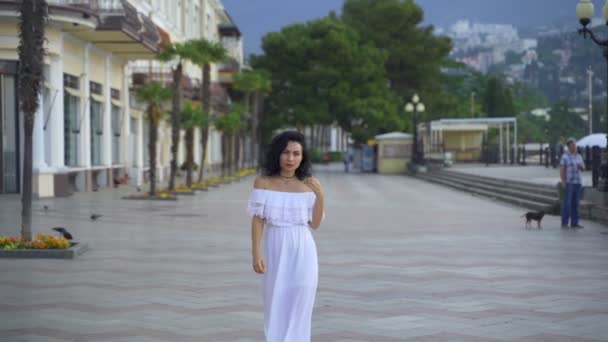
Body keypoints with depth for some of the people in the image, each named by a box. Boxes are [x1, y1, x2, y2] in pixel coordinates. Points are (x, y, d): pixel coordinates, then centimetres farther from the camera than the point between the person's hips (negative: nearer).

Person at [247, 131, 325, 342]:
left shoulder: (309, 184, 0)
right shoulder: (263, 182, -3)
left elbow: (315, 224, 2)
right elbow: (257, 220, -5)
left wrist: (320, 196, -9)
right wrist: (256, 254, -12)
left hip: (302, 252, 0)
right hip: (275, 252, 0)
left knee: (297, 309, -4)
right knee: (276, 307, 9)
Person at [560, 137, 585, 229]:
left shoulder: (579, 156, 12)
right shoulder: (565, 156, -7)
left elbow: (583, 169, 12)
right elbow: (561, 170, -11)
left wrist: (581, 166, -12)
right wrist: (563, 182, -19)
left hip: (577, 182, 6)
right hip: (568, 182, -6)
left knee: (575, 203, 6)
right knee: (567, 203, -9)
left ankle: (574, 223, 9)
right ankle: (564, 223, -5)